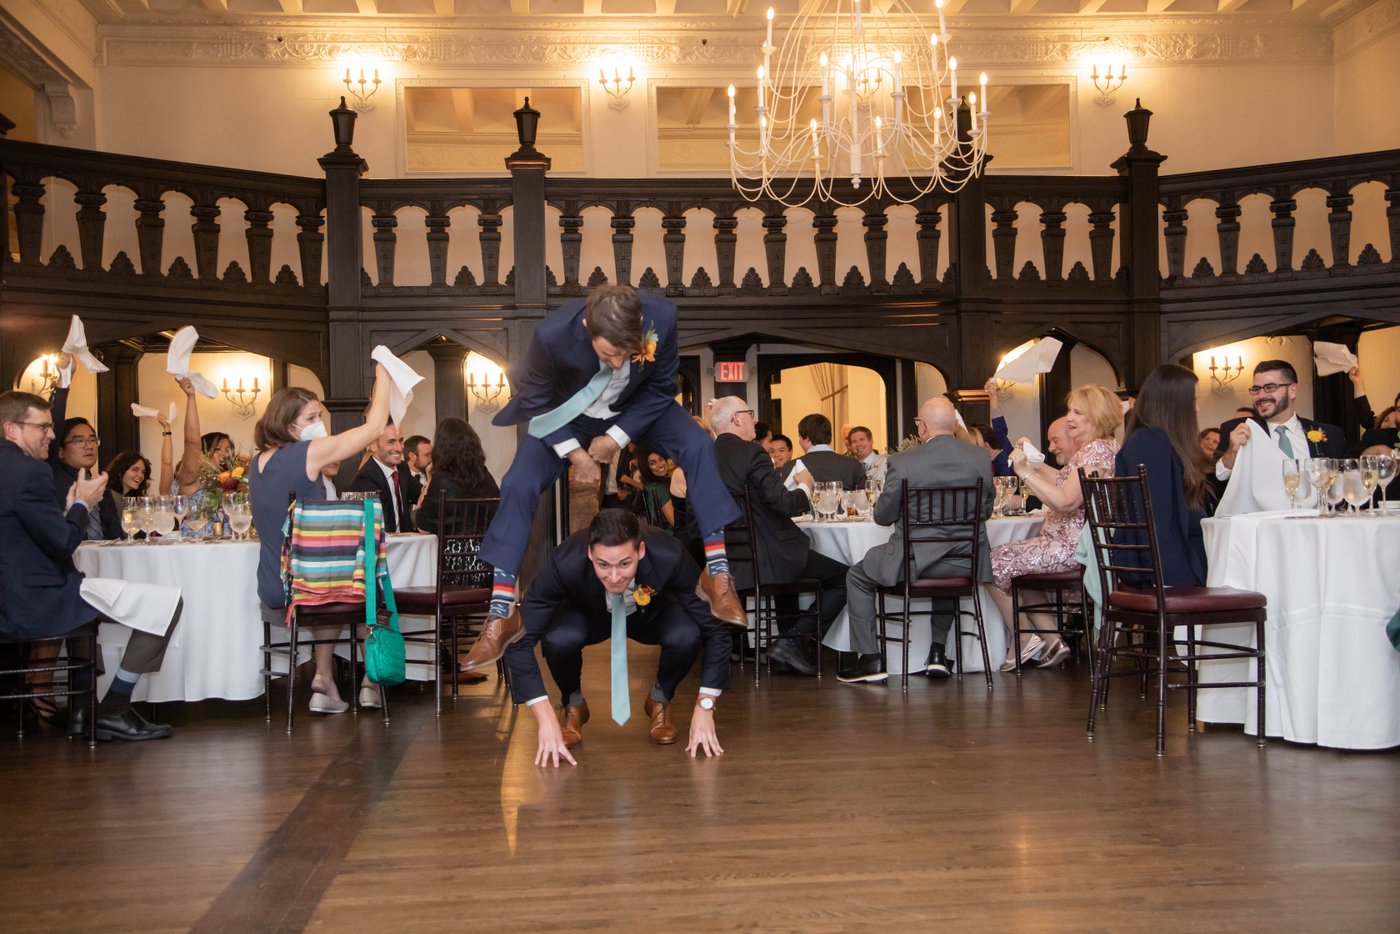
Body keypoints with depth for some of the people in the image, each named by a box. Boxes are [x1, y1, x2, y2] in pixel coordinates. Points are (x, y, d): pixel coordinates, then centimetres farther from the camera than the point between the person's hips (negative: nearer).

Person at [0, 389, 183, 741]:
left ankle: (81, 709, 34)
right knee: (168, 602, -10)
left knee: (89, 591, 40)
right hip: (35, 605, -11)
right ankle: (113, 711, 0)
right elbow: (63, 542, -18)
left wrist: (70, 509, 11)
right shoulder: (30, 471, -17)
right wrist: (82, 505, -2)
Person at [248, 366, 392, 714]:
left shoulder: (258, 462, 6)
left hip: (275, 600, 7)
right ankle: (371, 681, 26)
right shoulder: (307, 453, -16)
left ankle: (324, 682, 28)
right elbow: (374, 427, -11)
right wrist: (383, 378, 1)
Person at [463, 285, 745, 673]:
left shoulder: (662, 318, -34)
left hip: (637, 408, 1)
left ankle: (717, 575, -14)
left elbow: (661, 387, -14)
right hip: (567, 416, -1)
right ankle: (501, 616, -10)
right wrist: (573, 451, -22)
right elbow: (536, 400, -17)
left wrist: (617, 437, -20)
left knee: (697, 446, -23)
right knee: (518, 484, -19)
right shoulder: (553, 334, -37)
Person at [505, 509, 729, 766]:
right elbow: (520, 640, -35)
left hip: (652, 613, 0)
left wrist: (704, 708, -32)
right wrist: (546, 721, -40)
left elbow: (715, 631, -28)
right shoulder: (565, 564, -38)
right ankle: (573, 706, -1)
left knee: (686, 637, -33)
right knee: (558, 639, -35)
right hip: (587, 614, 0)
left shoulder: (670, 558, -36)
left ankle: (660, 700, 1)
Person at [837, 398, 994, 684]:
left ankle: (870, 660, 18)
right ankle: (938, 652, 32)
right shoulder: (981, 459, -1)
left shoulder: (901, 462, -12)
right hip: (966, 566, 4)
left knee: (857, 577, 22)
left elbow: (883, 516, -2)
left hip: (914, 563, -4)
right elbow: (986, 510, 12)